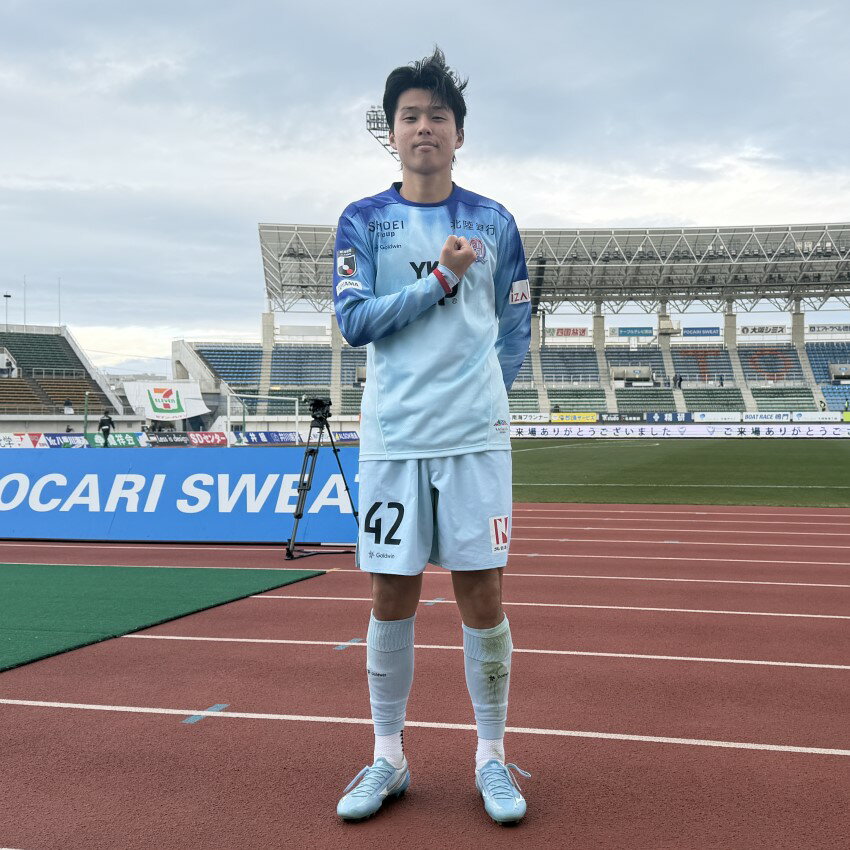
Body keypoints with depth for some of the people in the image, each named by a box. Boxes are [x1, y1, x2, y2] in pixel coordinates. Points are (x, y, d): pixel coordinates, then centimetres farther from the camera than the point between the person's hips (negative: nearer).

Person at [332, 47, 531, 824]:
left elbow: (516, 326, 13)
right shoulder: (363, 221, 5)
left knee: (482, 593, 3)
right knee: (393, 597, 6)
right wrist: (441, 278, -12)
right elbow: (354, 321, -6)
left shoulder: (494, 222, 7)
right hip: (392, 438, 0)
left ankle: (492, 755, 18)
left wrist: (485, 391, 2)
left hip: (475, 437, 0)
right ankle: (388, 757, 21)